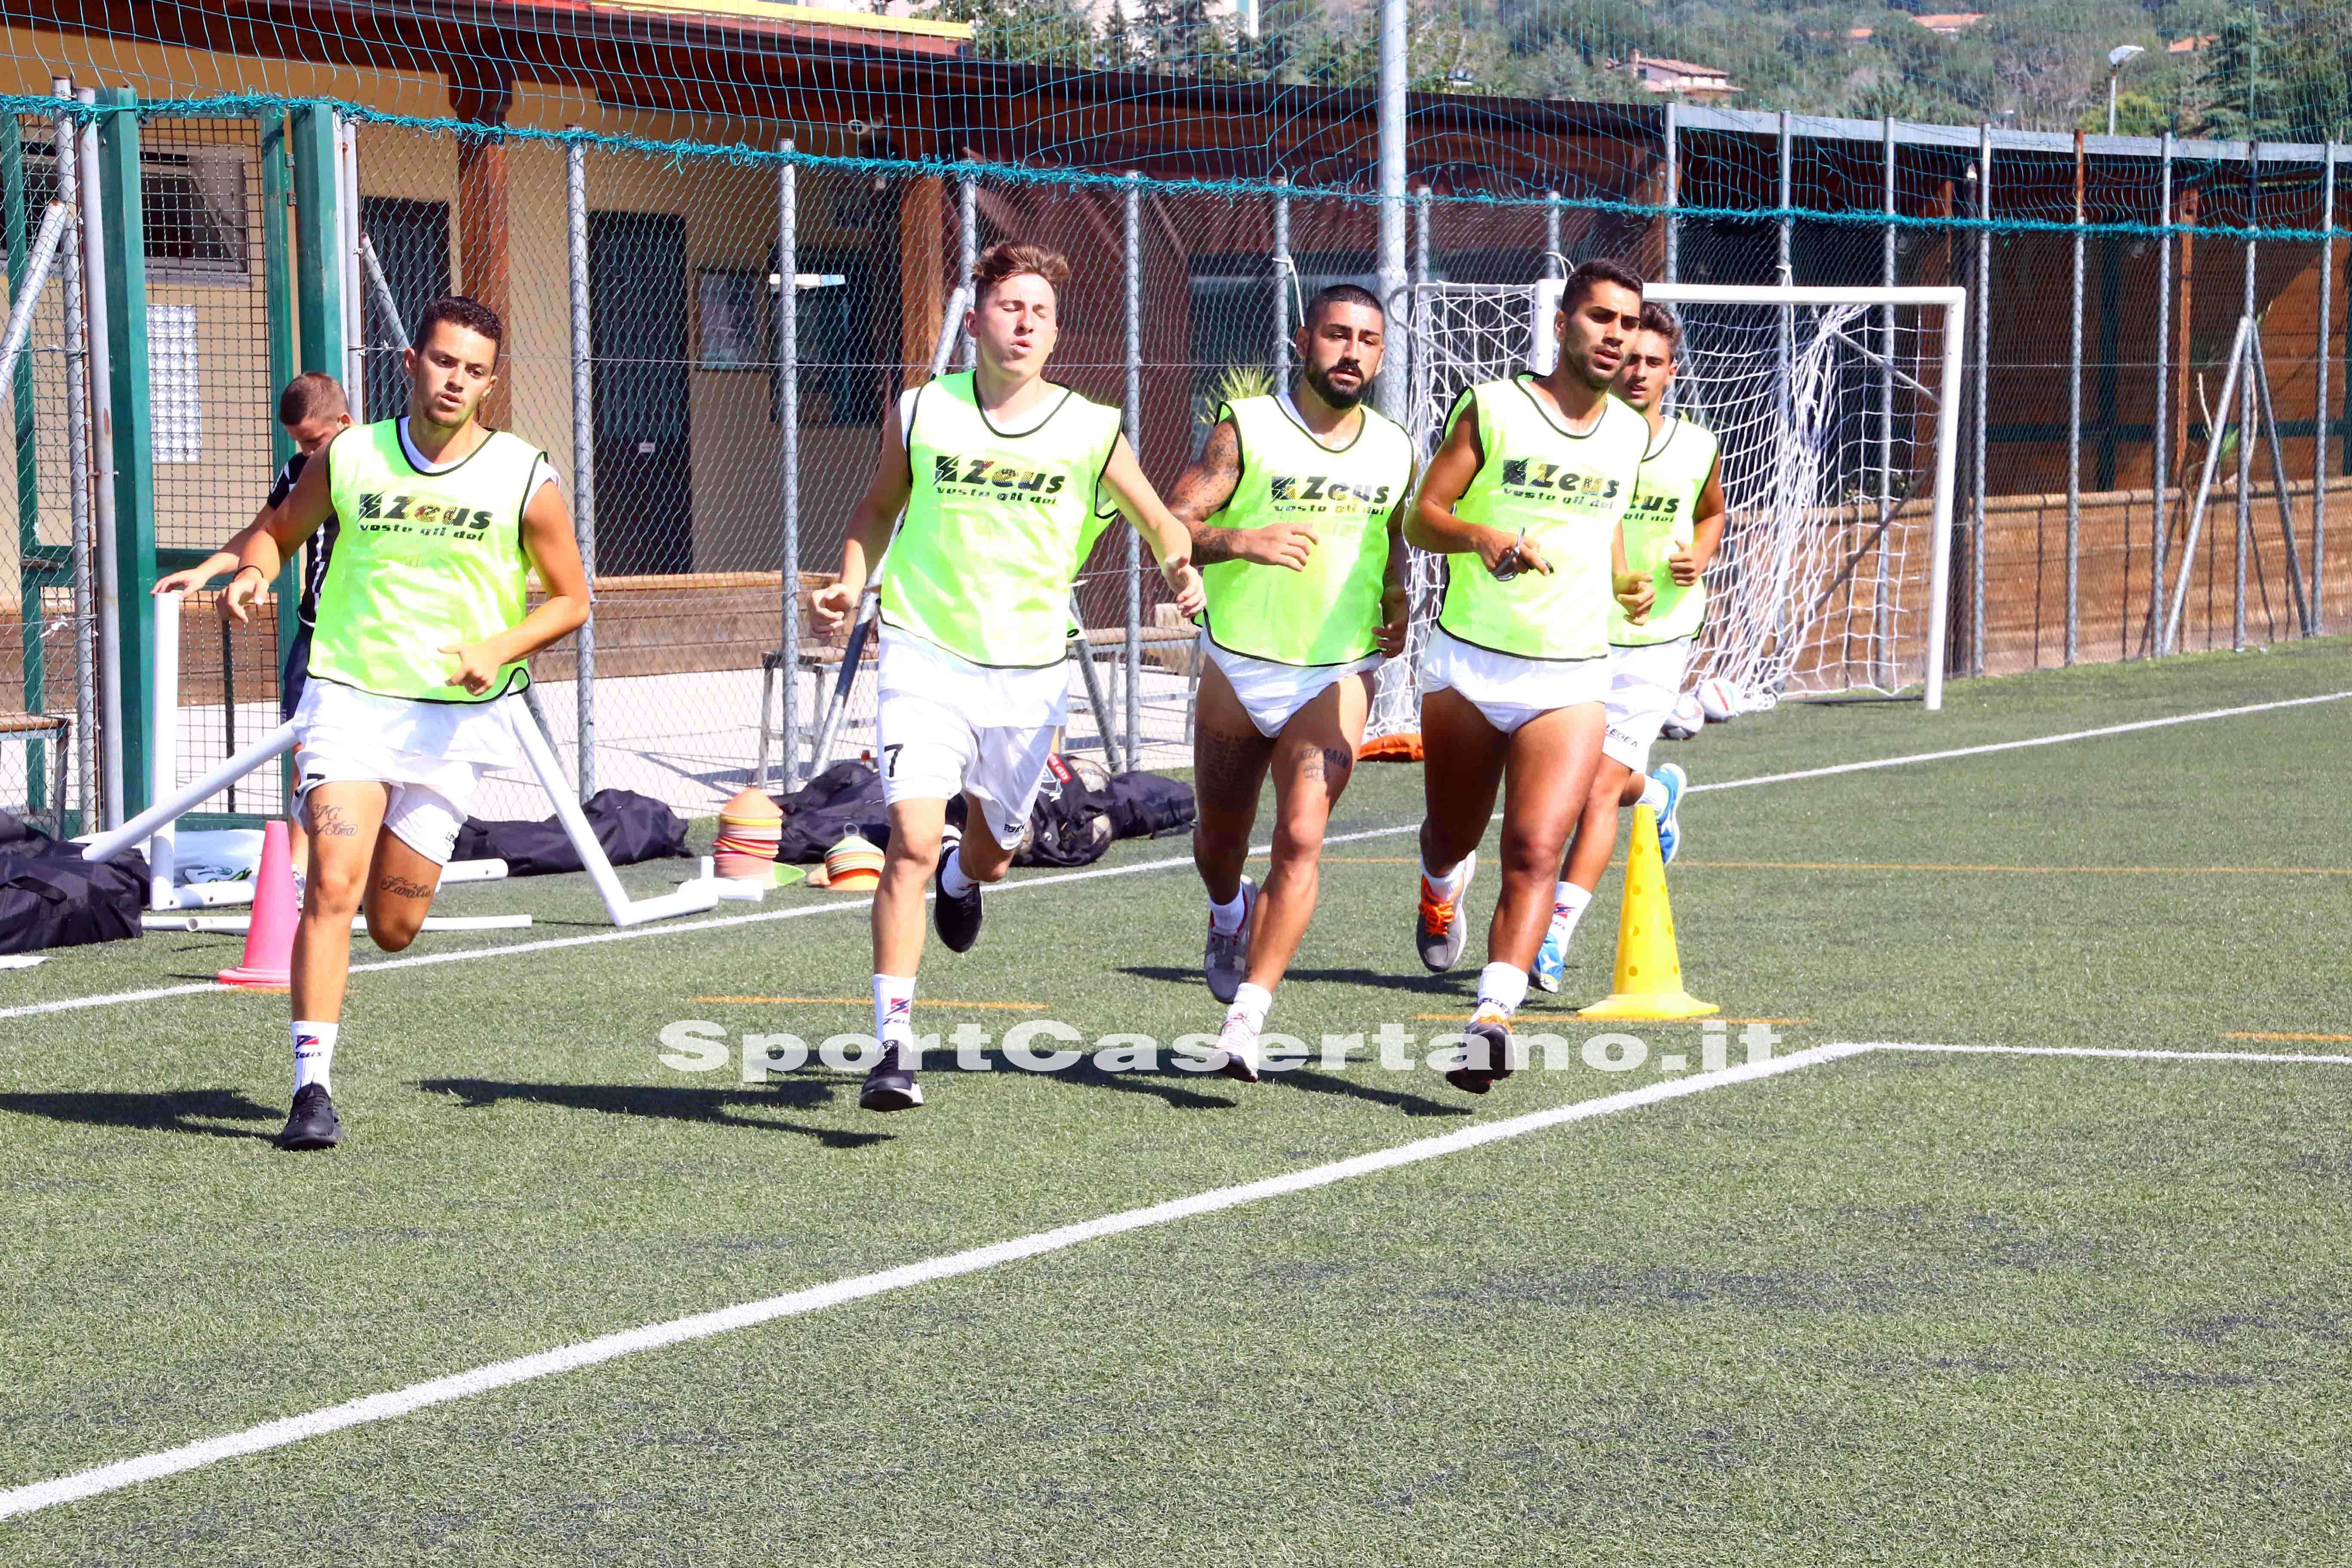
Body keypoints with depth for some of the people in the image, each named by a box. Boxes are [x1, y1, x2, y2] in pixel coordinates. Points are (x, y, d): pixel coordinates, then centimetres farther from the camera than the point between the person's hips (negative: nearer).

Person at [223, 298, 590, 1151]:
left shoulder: (525, 480, -3)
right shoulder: (348, 459, 1)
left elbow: (570, 599, 6)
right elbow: (278, 529, 17)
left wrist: (499, 648, -12)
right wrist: (252, 573, -7)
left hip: (456, 716, 0)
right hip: (350, 698, 0)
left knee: (393, 926, 5)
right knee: (332, 888, -18)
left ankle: (396, 859, 43)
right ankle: (312, 1086, -15)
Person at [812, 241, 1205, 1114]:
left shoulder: (1091, 431, -2)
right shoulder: (919, 413, -1)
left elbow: (1160, 522, 10)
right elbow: (880, 504, 16)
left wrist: (1179, 568, -12)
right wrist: (849, 588, 0)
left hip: (1029, 673, 2)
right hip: (926, 658, -2)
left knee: (989, 855, 17)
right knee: (912, 843, -18)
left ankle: (963, 875, 57)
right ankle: (894, 1043, -15)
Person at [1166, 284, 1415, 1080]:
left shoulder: (1395, 450, 4)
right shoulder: (1245, 431, -9)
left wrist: (1394, 599, 2)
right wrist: (1241, 541, -35)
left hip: (1338, 676, 1)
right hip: (1238, 667, -1)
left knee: (1300, 839, -16)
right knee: (1219, 840, 15)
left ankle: (1245, 1021, -16)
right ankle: (1229, 918, 51)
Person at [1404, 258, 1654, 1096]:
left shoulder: (1630, 434, 9)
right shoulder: (1491, 407, -3)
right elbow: (1422, 517, -7)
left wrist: (1622, 579, 12)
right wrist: (1485, 537, -25)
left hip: (1570, 680, 1)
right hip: (1468, 664, -1)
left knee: (1536, 853, -16)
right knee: (1452, 836, 16)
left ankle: (1492, 1019, -24)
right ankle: (1444, 885, 53)